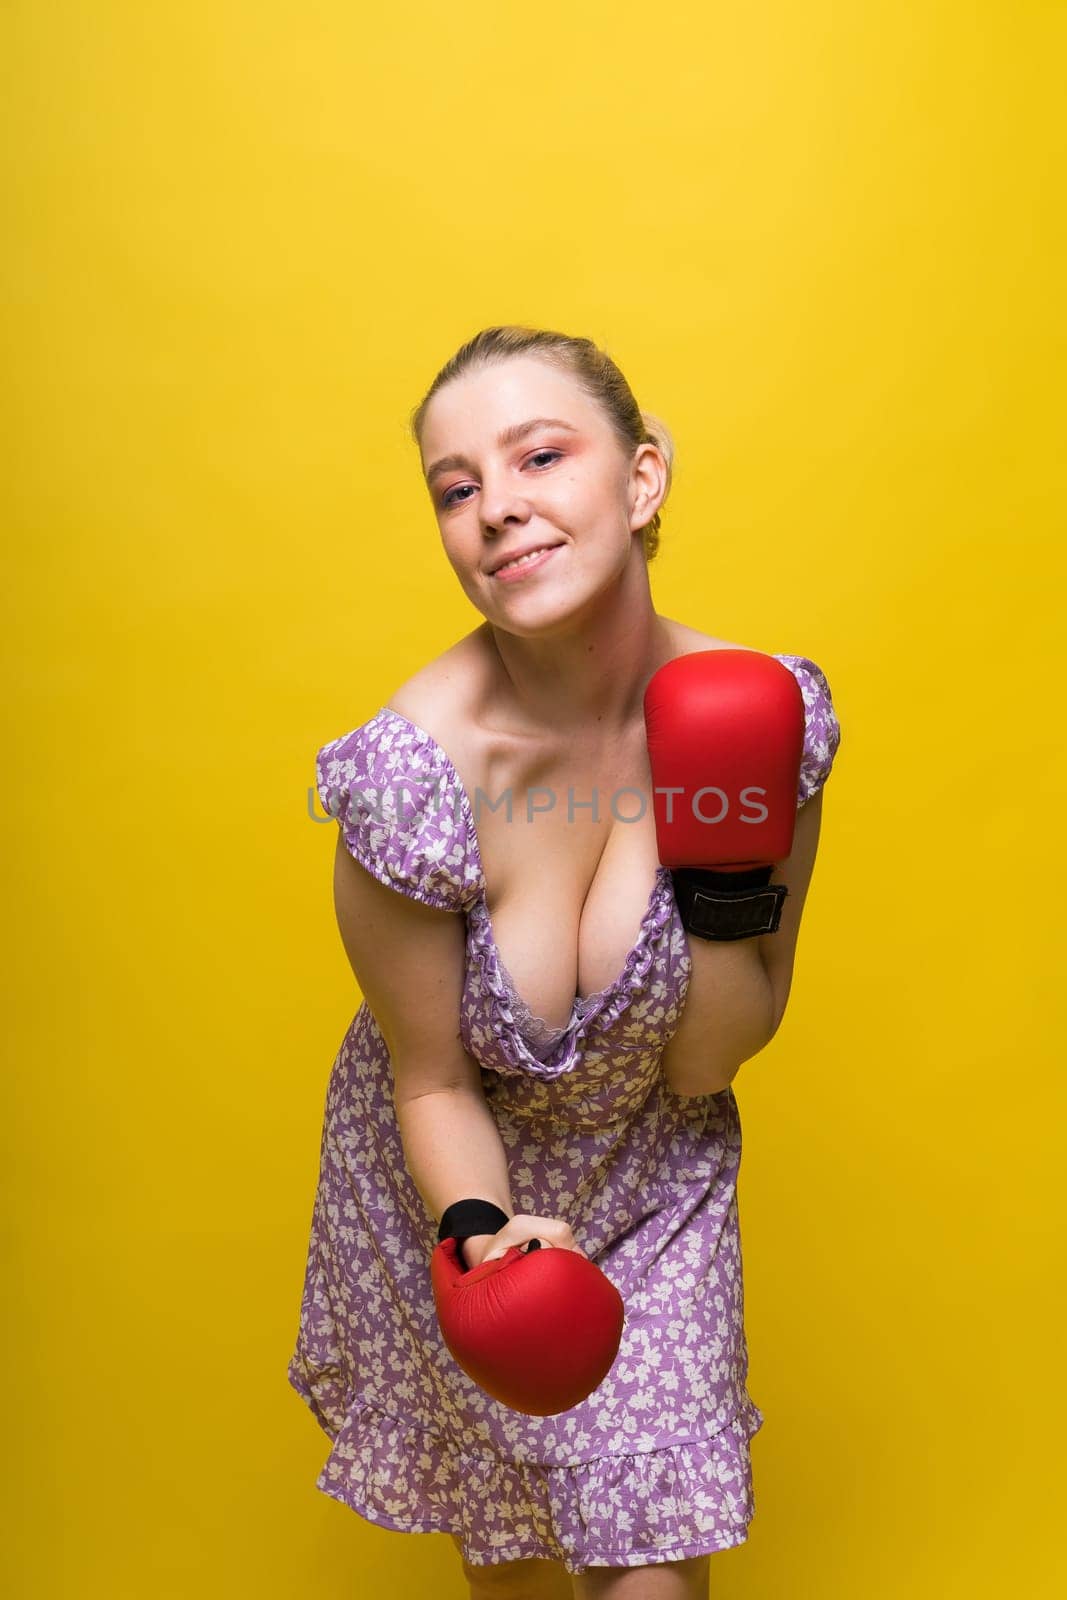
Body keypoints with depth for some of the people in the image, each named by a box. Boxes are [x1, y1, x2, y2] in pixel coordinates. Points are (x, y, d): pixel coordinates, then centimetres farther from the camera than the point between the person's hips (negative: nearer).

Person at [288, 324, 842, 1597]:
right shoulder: (414, 764, -30)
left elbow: (704, 1067, -14)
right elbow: (434, 1085, -16)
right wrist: (483, 1238, -33)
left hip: (653, 1178, 2)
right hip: (453, 1186, -1)